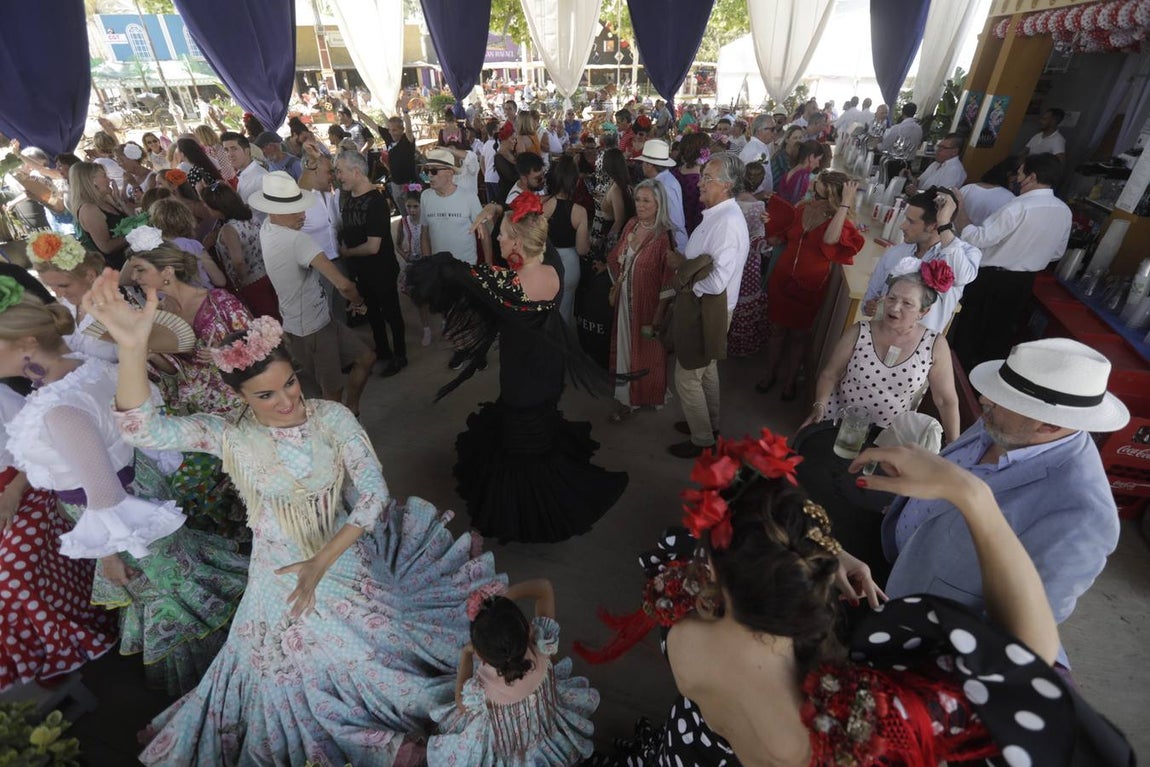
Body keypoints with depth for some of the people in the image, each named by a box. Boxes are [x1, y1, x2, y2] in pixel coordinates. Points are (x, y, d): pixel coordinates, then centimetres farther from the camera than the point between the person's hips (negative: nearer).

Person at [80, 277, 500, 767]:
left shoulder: (332, 417, -17)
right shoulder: (230, 438, -15)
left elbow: (373, 491, -17)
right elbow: (142, 428, -31)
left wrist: (323, 562, -23)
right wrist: (132, 346, -47)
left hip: (345, 556, 0)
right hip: (282, 574, 0)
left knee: (366, 657, 14)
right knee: (296, 671, 17)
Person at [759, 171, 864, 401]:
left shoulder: (841, 223, -16)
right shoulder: (803, 209, -5)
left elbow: (829, 240, -41)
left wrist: (846, 204, -36)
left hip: (809, 289, -3)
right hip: (781, 281, 4)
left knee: (799, 335, 14)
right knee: (777, 329, 16)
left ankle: (790, 380, 33)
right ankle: (770, 374, 34)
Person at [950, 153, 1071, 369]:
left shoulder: (1019, 207, -22)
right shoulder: (1064, 211, 4)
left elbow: (978, 239, -25)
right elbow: (1057, 252, 14)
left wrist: (958, 211, -16)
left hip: (992, 279, -7)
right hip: (1025, 281, 7)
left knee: (970, 332, 6)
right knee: (1000, 334, 20)